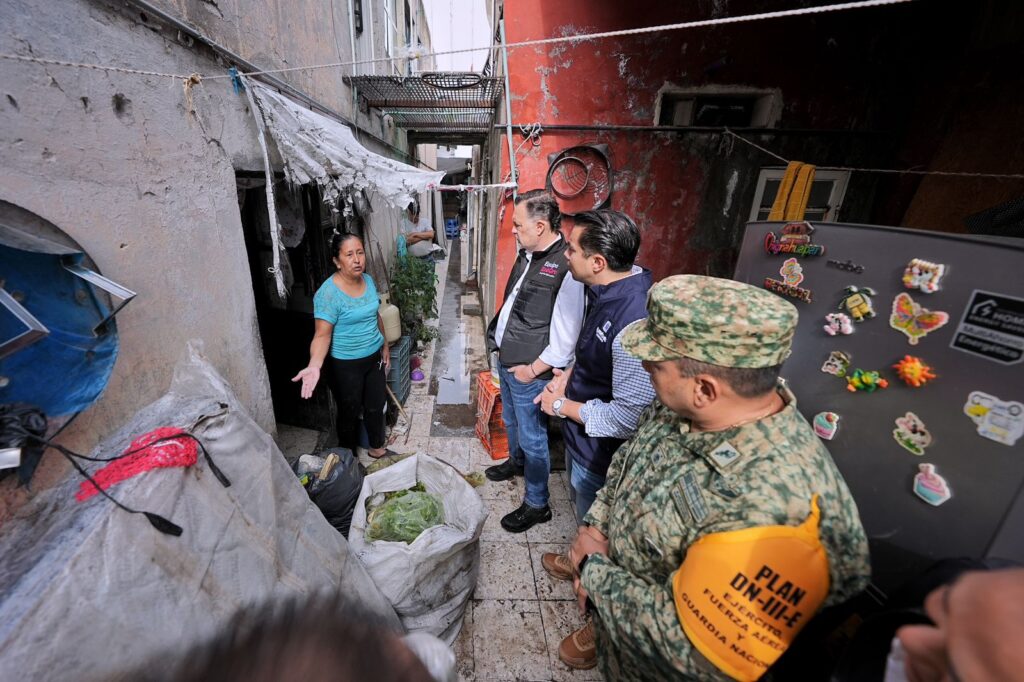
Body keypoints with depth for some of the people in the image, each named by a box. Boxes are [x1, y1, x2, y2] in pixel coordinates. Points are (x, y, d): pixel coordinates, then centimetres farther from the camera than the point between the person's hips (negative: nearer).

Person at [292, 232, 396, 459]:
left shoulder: (368, 280, -2)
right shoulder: (328, 293, -23)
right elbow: (322, 335, -22)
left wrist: (385, 346, 17)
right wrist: (315, 365, -38)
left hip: (373, 357, 6)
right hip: (345, 365, -6)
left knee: (376, 405, 19)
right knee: (350, 412, 13)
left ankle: (377, 448, 43)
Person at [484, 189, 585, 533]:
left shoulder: (566, 267, -24)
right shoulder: (528, 254, 3)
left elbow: (565, 338, -24)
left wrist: (533, 369, -17)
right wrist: (498, 341, 12)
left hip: (530, 371, -8)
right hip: (506, 361, 9)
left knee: (532, 437, 8)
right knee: (511, 421, 29)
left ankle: (536, 505, 29)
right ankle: (516, 461, 56)